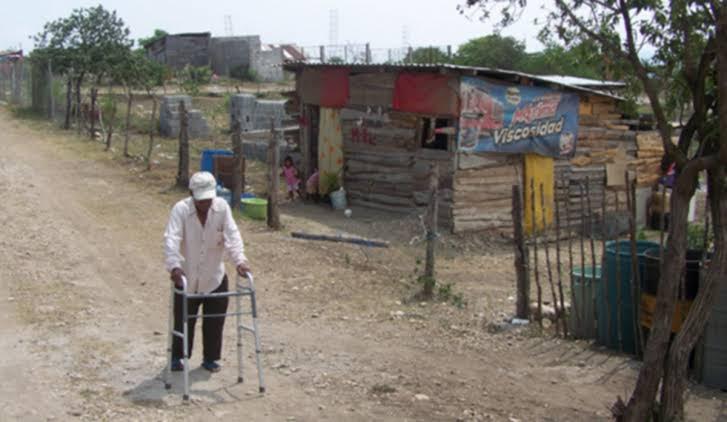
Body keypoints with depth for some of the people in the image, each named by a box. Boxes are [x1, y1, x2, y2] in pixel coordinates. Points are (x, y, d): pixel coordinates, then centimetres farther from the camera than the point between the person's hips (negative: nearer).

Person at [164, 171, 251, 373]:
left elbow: (232, 235, -17)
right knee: (183, 320, 11)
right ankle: (177, 356, 31)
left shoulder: (222, 207, -12)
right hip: (187, 277, -2)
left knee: (215, 321, 9)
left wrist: (239, 260, -32)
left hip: (215, 277, 2)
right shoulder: (181, 209, -19)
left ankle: (210, 358, 27)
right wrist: (174, 265, -43)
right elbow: (171, 239, -28)